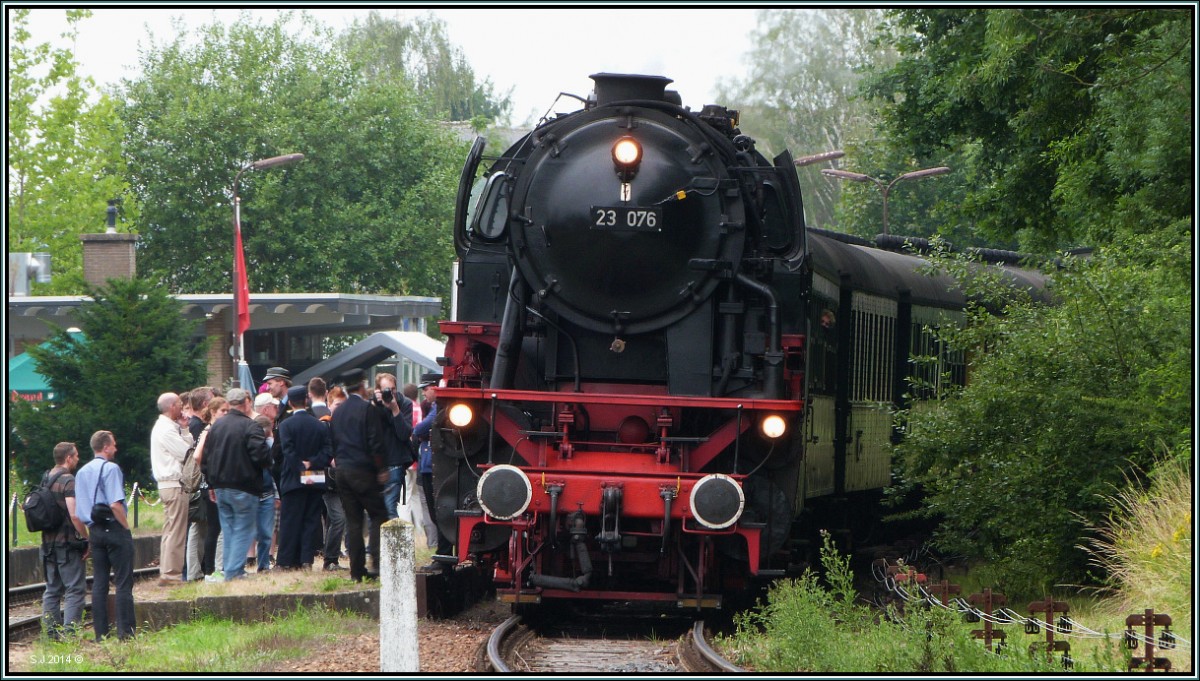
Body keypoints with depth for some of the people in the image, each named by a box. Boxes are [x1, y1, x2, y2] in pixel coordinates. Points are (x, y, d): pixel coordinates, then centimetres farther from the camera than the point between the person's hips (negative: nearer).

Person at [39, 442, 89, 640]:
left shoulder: (46, 480, 12)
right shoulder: (68, 481, -14)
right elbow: (74, 515, -23)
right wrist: (86, 539, -14)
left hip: (49, 542, 8)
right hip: (68, 542, -8)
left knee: (52, 589, 13)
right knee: (75, 589, -5)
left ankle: (52, 632, 13)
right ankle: (70, 632, -11)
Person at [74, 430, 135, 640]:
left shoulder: (82, 472, 13)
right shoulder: (111, 468, -10)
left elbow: (78, 512, 14)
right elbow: (116, 505, -20)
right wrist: (127, 528, -9)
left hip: (94, 529, 7)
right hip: (114, 528, -7)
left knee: (99, 583, 8)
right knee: (123, 583, -3)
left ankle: (101, 634, 8)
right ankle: (125, 631, -6)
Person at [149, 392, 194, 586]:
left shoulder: (163, 426, 17)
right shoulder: (167, 429, -14)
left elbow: (185, 448, 13)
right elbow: (187, 453, -16)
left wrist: (184, 430, 7)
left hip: (168, 484, 11)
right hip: (175, 485, -11)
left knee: (169, 531, 12)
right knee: (176, 532, -9)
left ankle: (166, 573, 15)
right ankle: (171, 575, -9)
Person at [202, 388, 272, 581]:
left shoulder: (216, 426, 7)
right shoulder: (250, 426, -14)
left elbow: (205, 458, 11)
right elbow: (263, 457, -20)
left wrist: (213, 482, 19)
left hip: (220, 487, 6)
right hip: (244, 488, -6)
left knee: (228, 530, 14)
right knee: (243, 531, 0)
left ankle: (230, 570, 15)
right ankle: (235, 571, -7)